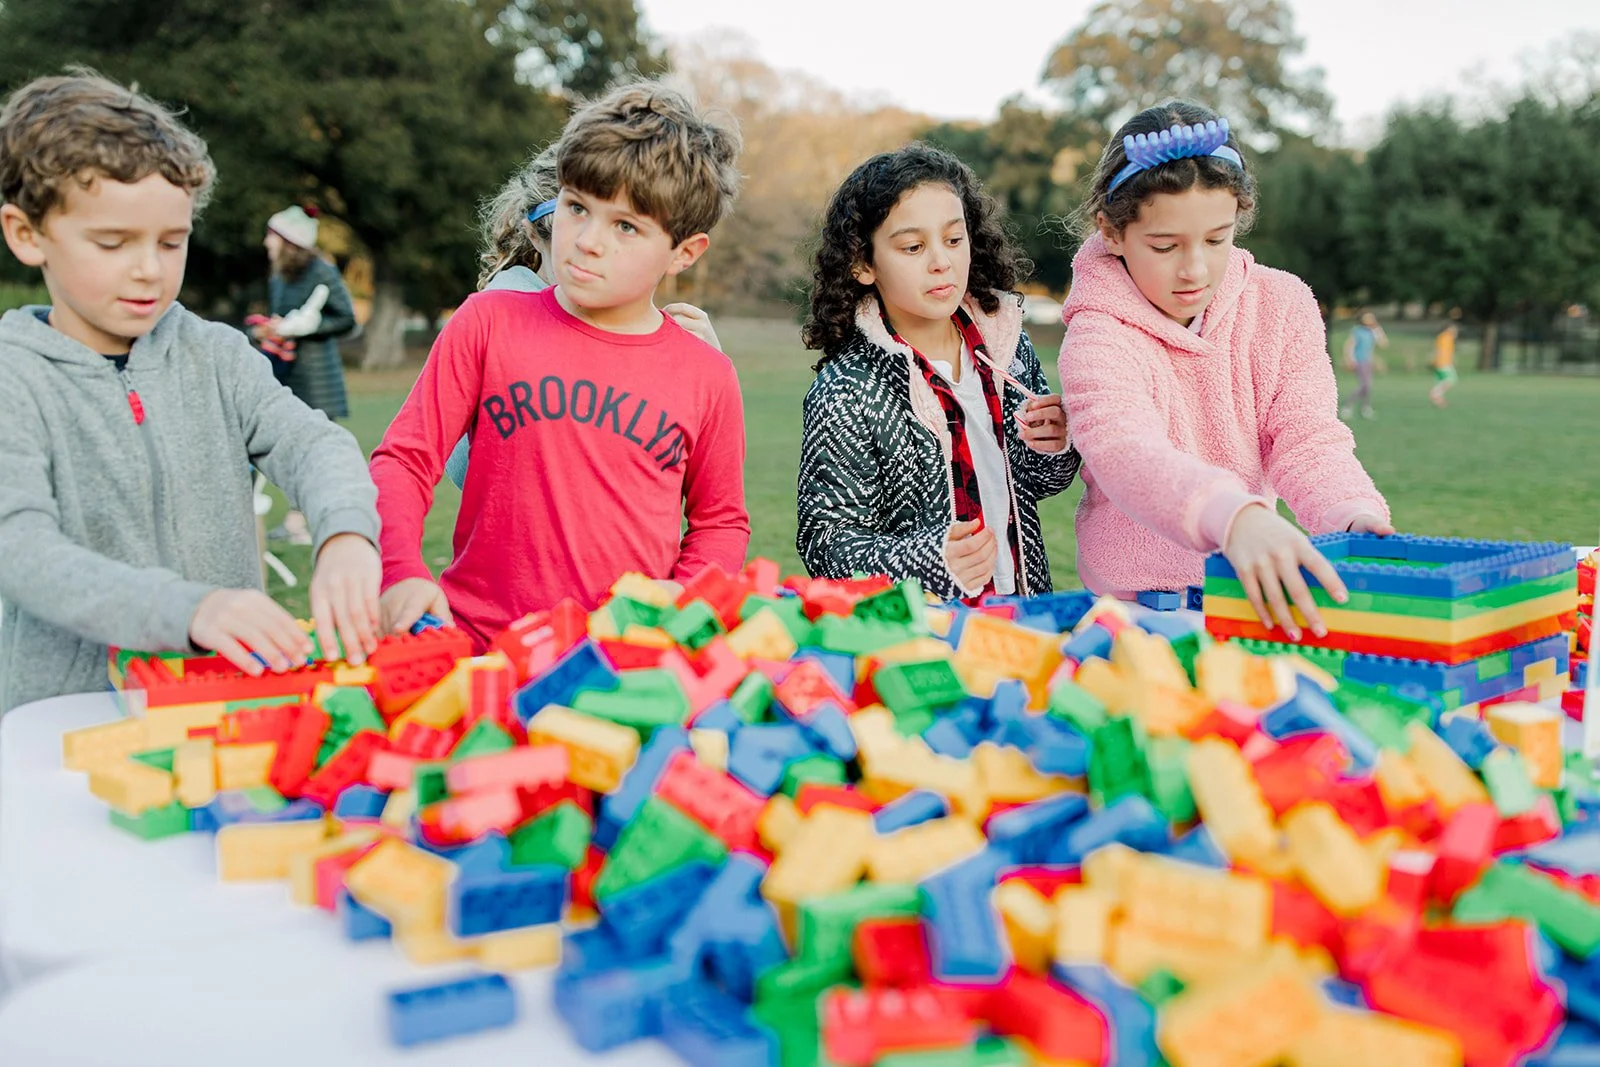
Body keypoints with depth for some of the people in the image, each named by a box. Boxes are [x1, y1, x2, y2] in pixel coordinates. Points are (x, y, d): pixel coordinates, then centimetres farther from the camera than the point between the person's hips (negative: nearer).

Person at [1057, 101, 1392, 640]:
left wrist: (1356, 515, -26)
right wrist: (1234, 516, -54)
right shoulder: (1097, 339, -14)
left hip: (1249, 592, 5)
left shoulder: (1283, 305, 4)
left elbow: (1306, 435, -3)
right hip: (1136, 599, -4)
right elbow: (1124, 452, -34)